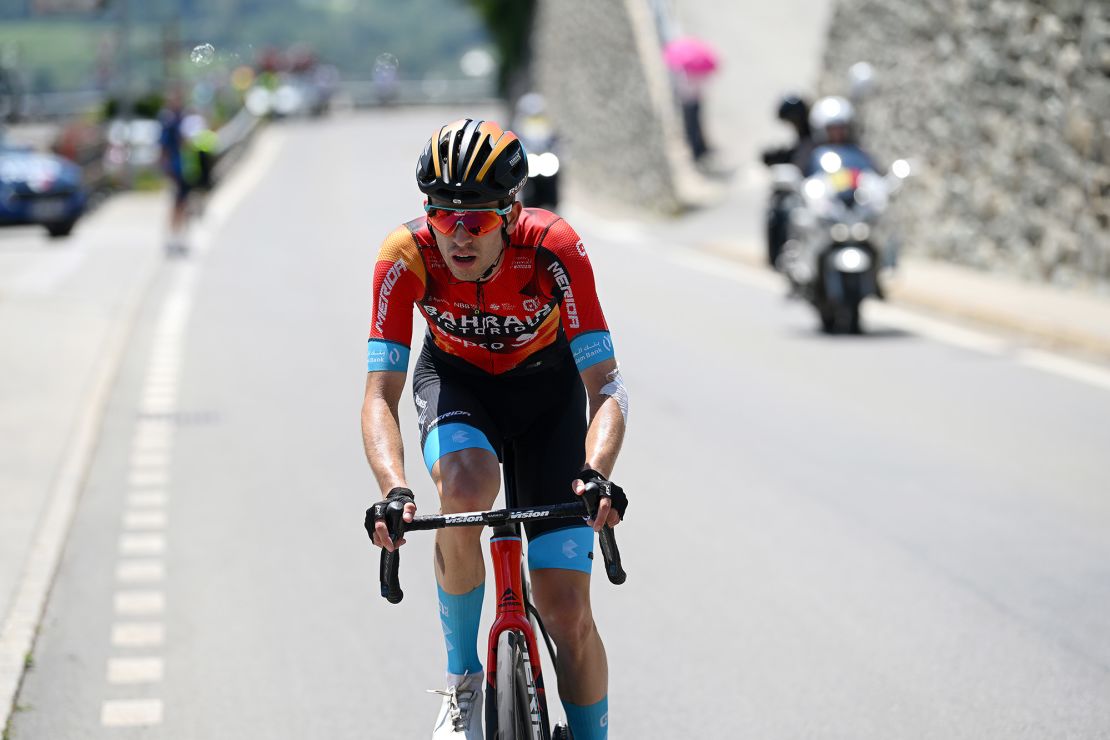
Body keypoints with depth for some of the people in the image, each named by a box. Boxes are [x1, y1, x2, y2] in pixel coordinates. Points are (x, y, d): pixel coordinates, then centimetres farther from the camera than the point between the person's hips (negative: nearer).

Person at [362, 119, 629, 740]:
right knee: (466, 490, -36)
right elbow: (381, 394, -30)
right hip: (456, 380, 0)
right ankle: (463, 679, -13)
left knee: (567, 610, -9)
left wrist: (596, 473, -50)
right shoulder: (406, 257, -29)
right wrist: (394, 490, -48)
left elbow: (606, 384, -31)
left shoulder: (556, 250, -31)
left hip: (546, 387, 0)